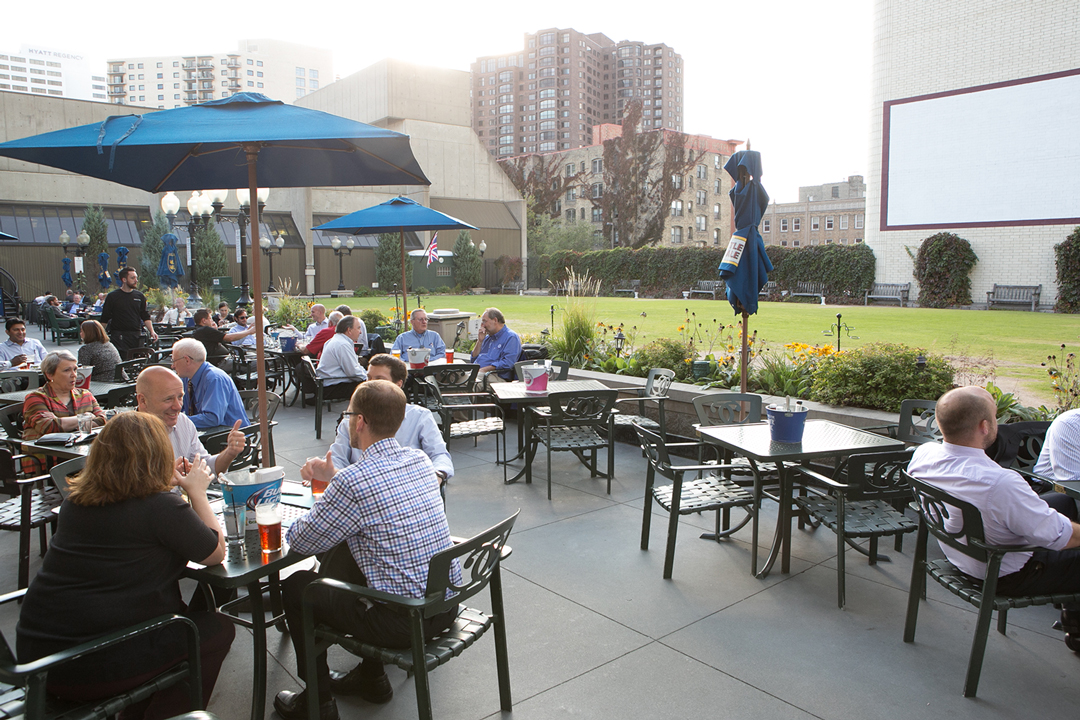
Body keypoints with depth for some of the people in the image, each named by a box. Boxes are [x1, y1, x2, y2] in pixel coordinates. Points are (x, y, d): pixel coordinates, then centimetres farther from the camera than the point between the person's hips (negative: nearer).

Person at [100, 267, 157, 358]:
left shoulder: (140, 296, 11)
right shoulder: (112, 296, 0)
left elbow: (146, 317, 14)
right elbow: (104, 320, 3)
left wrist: (152, 331, 2)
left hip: (137, 337, 4)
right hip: (119, 336, -4)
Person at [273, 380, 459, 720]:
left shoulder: (353, 481, -21)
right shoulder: (419, 460, 1)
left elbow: (301, 542, -7)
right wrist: (334, 477, 16)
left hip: (405, 622, -7)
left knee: (297, 586, 13)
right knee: (342, 558, 29)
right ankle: (372, 678, 37)